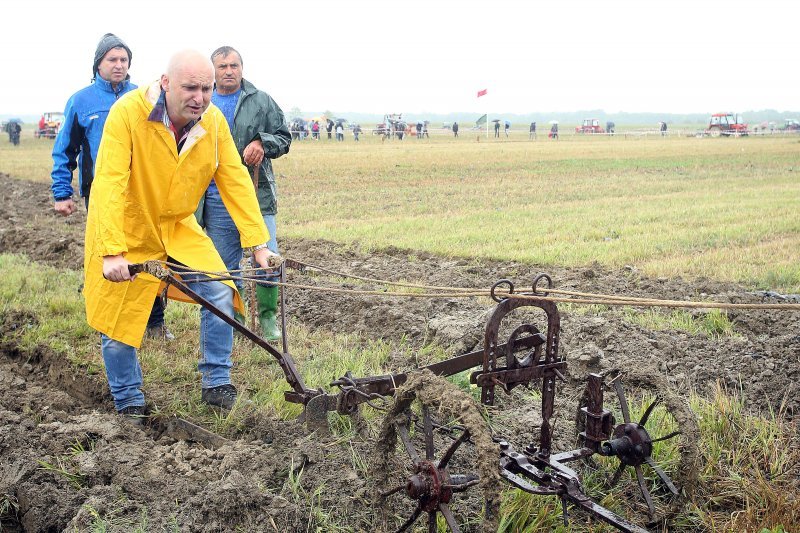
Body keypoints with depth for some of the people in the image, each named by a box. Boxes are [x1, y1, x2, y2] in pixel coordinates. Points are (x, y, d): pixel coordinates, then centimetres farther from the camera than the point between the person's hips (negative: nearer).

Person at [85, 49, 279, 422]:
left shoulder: (214, 121, -11)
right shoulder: (128, 112, -26)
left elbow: (236, 182, -9)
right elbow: (109, 184, -31)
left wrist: (258, 242, -14)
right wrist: (112, 252, -38)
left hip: (177, 227, 4)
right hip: (126, 230, -4)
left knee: (221, 296, -6)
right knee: (118, 321, 3)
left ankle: (216, 386, 9)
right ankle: (129, 406, 21)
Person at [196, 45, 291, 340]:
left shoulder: (262, 101, 5)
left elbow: (284, 137, 9)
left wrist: (263, 143, -13)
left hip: (256, 194, -1)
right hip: (215, 199, 2)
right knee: (225, 265, 8)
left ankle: (268, 317, 12)